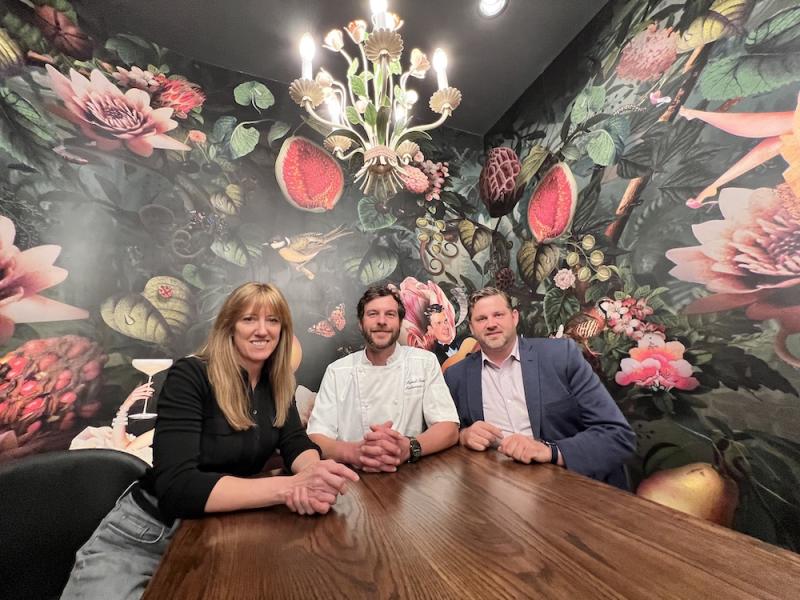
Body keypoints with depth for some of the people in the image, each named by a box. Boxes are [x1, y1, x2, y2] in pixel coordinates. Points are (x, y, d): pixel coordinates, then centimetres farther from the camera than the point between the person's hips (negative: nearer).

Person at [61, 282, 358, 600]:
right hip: (148, 532, -4)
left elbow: (297, 445, -9)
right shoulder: (189, 376, -22)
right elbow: (176, 486, -29)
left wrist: (313, 471, -32)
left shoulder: (277, 384, -5)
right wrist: (288, 487, -38)